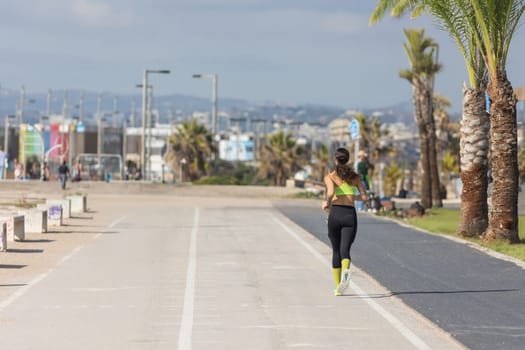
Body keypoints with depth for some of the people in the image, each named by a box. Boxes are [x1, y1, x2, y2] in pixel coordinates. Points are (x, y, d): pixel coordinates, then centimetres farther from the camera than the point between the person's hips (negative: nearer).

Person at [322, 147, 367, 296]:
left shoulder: (330, 177, 1)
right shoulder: (355, 176, 9)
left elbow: (330, 193, -17)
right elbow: (364, 196, 4)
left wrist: (326, 202, 2)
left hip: (335, 213, -1)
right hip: (350, 214, 1)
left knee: (336, 251, 14)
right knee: (345, 250, -6)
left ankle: (337, 287, 17)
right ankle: (345, 272, -41)